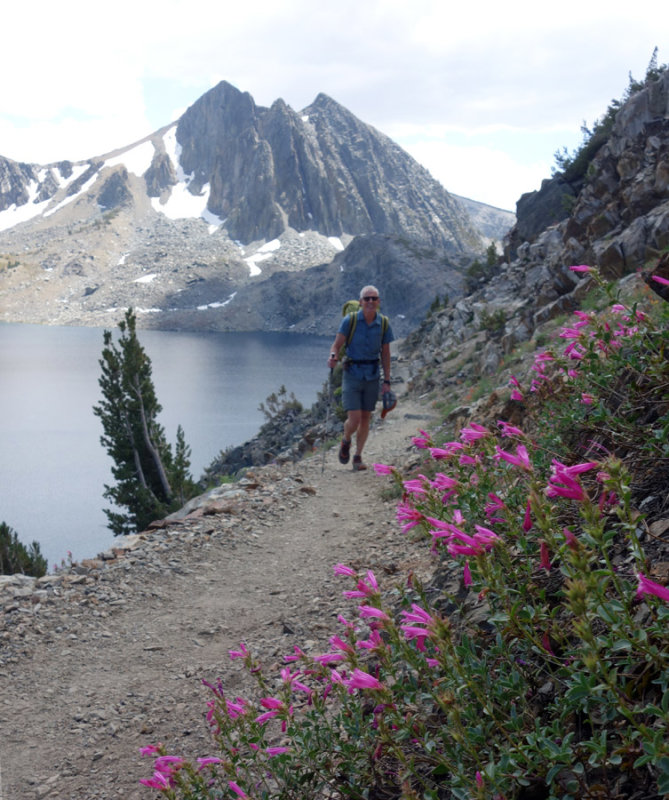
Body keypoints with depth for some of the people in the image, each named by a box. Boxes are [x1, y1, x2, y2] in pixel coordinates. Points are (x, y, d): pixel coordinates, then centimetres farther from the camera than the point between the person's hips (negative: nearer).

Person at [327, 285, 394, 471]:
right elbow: (337, 345, -8)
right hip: (352, 374, -3)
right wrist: (333, 357, -31)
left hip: (372, 376, 3)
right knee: (354, 419, -10)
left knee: (365, 419, 9)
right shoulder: (349, 321, -10)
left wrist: (387, 381, 4)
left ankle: (358, 457, 23)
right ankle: (346, 441, 23)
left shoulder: (384, 324, -1)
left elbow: (385, 354, 5)